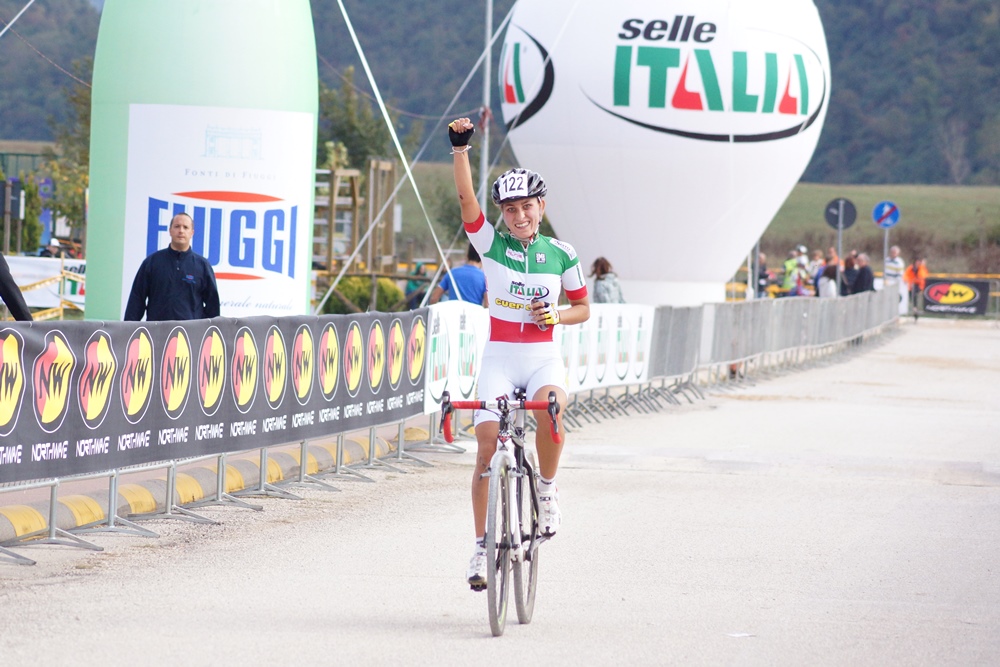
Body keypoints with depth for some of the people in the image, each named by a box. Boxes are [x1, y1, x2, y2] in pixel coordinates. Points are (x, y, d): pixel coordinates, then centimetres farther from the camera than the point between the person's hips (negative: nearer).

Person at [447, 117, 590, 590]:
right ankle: (481, 546, 0)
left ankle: (547, 489, -10)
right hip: (499, 356, 0)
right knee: (488, 447, -11)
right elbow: (466, 198, -14)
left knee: (550, 406, -34)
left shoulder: (561, 254, 3)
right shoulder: (491, 244, 0)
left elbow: (583, 308, 13)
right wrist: (460, 148, -27)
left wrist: (557, 316, -9)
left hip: (543, 355, 0)